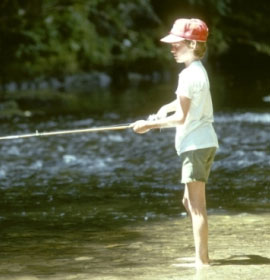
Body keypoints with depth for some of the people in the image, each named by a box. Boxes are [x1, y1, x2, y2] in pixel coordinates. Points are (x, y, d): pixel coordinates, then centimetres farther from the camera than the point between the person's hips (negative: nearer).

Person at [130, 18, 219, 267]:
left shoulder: (189, 75, -16)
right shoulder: (199, 71, 13)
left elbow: (181, 117, -18)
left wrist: (150, 125, -11)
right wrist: (167, 108, 12)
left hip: (196, 144, -10)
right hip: (203, 142, 10)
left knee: (197, 205, -7)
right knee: (190, 202, 17)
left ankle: (202, 260, -6)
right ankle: (201, 255, 20)